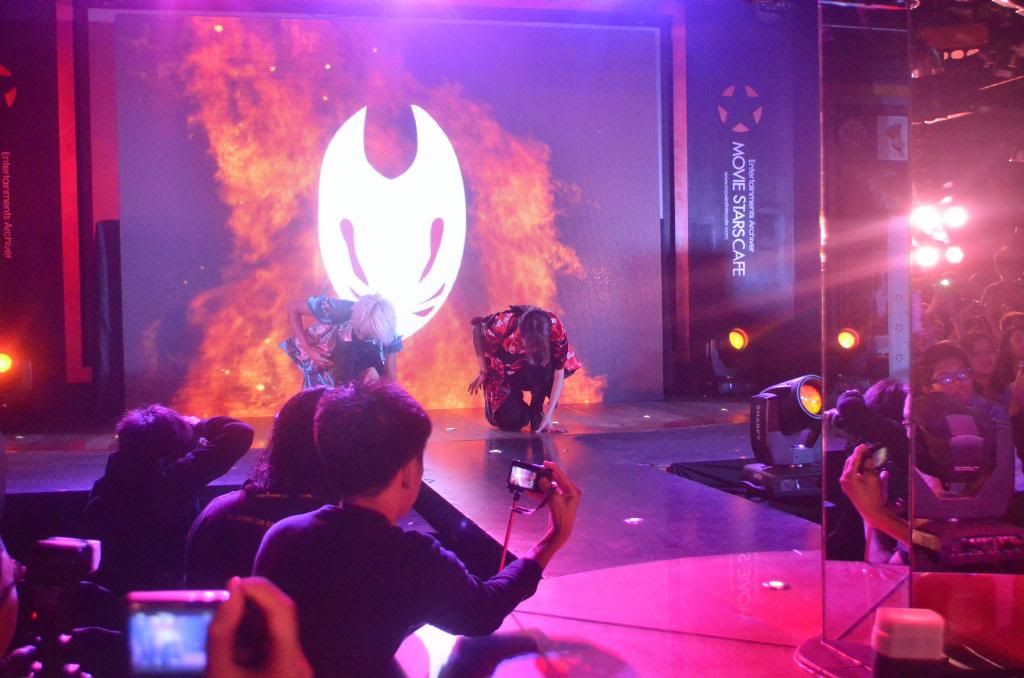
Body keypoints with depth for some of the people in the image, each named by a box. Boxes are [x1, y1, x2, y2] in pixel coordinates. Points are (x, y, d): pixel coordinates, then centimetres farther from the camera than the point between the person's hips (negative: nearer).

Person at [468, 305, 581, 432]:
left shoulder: (555, 328, -33)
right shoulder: (503, 324, -36)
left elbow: (559, 374, -29)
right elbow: (477, 328, -14)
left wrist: (548, 415, -35)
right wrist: (483, 372, -11)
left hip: (536, 376, 0)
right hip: (505, 373, 0)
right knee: (513, 421, -19)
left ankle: (537, 411, -9)